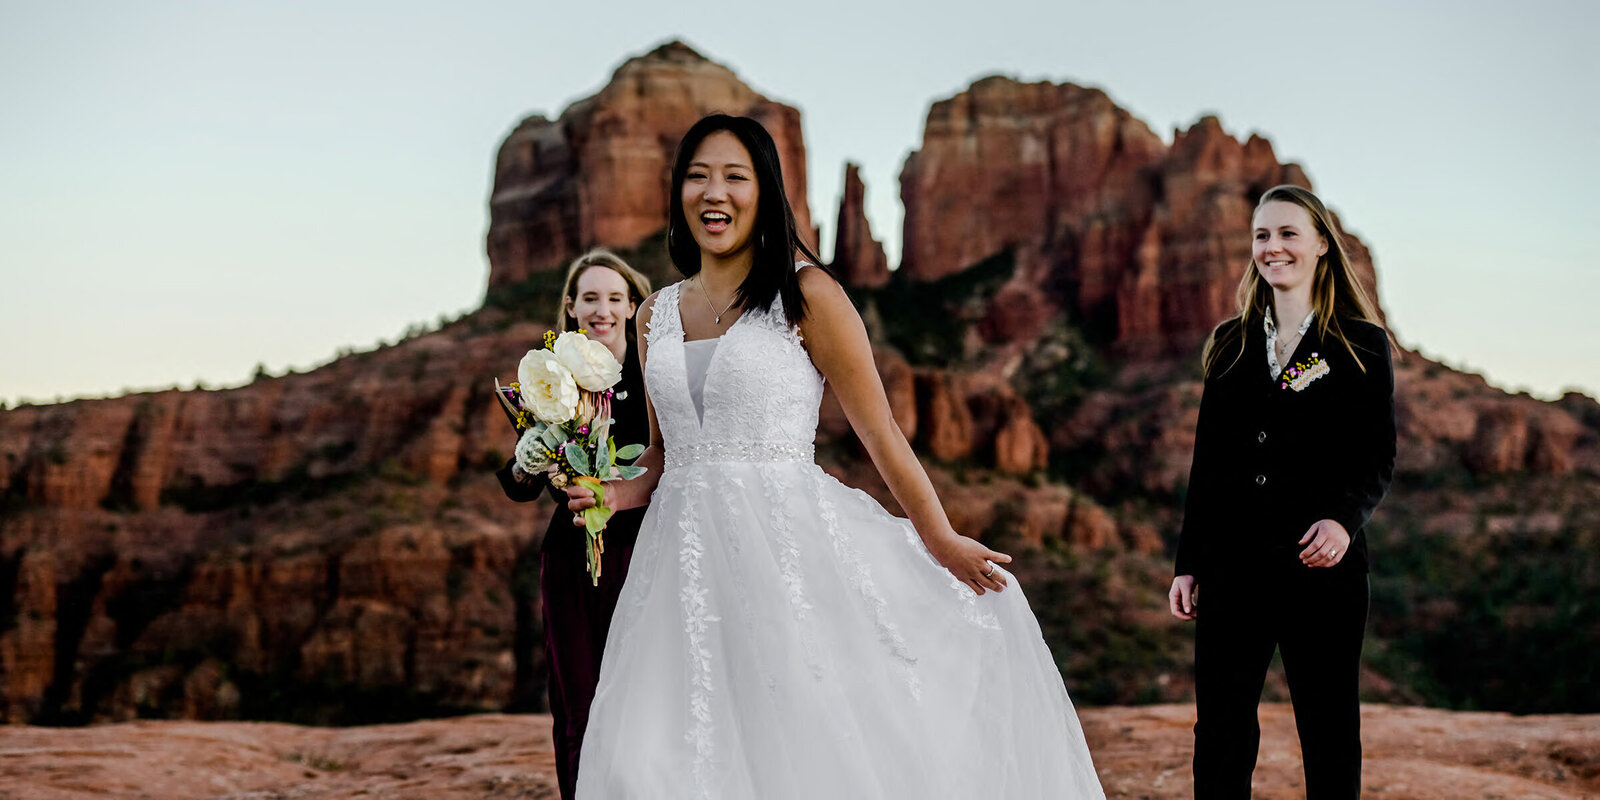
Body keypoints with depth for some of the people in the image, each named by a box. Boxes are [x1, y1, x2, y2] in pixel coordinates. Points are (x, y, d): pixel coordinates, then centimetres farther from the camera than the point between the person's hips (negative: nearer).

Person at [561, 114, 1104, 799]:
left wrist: (940, 540, -1)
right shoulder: (657, 316, 14)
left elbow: (878, 431, 0)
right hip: (685, 556, 4)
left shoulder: (806, 295, -1)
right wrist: (621, 492, 4)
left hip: (787, 539, -4)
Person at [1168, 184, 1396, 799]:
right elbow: (1207, 460, 13)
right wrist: (1188, 563, 10)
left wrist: (1344, 518, -21)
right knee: (1220, 733, 4)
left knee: (1329, 732, 4)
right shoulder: (1231, 344, 13)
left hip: (1321, 565, -3)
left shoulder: (1363, 345, 3)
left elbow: (1378, 455, -1)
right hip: (1233, 564, 3)